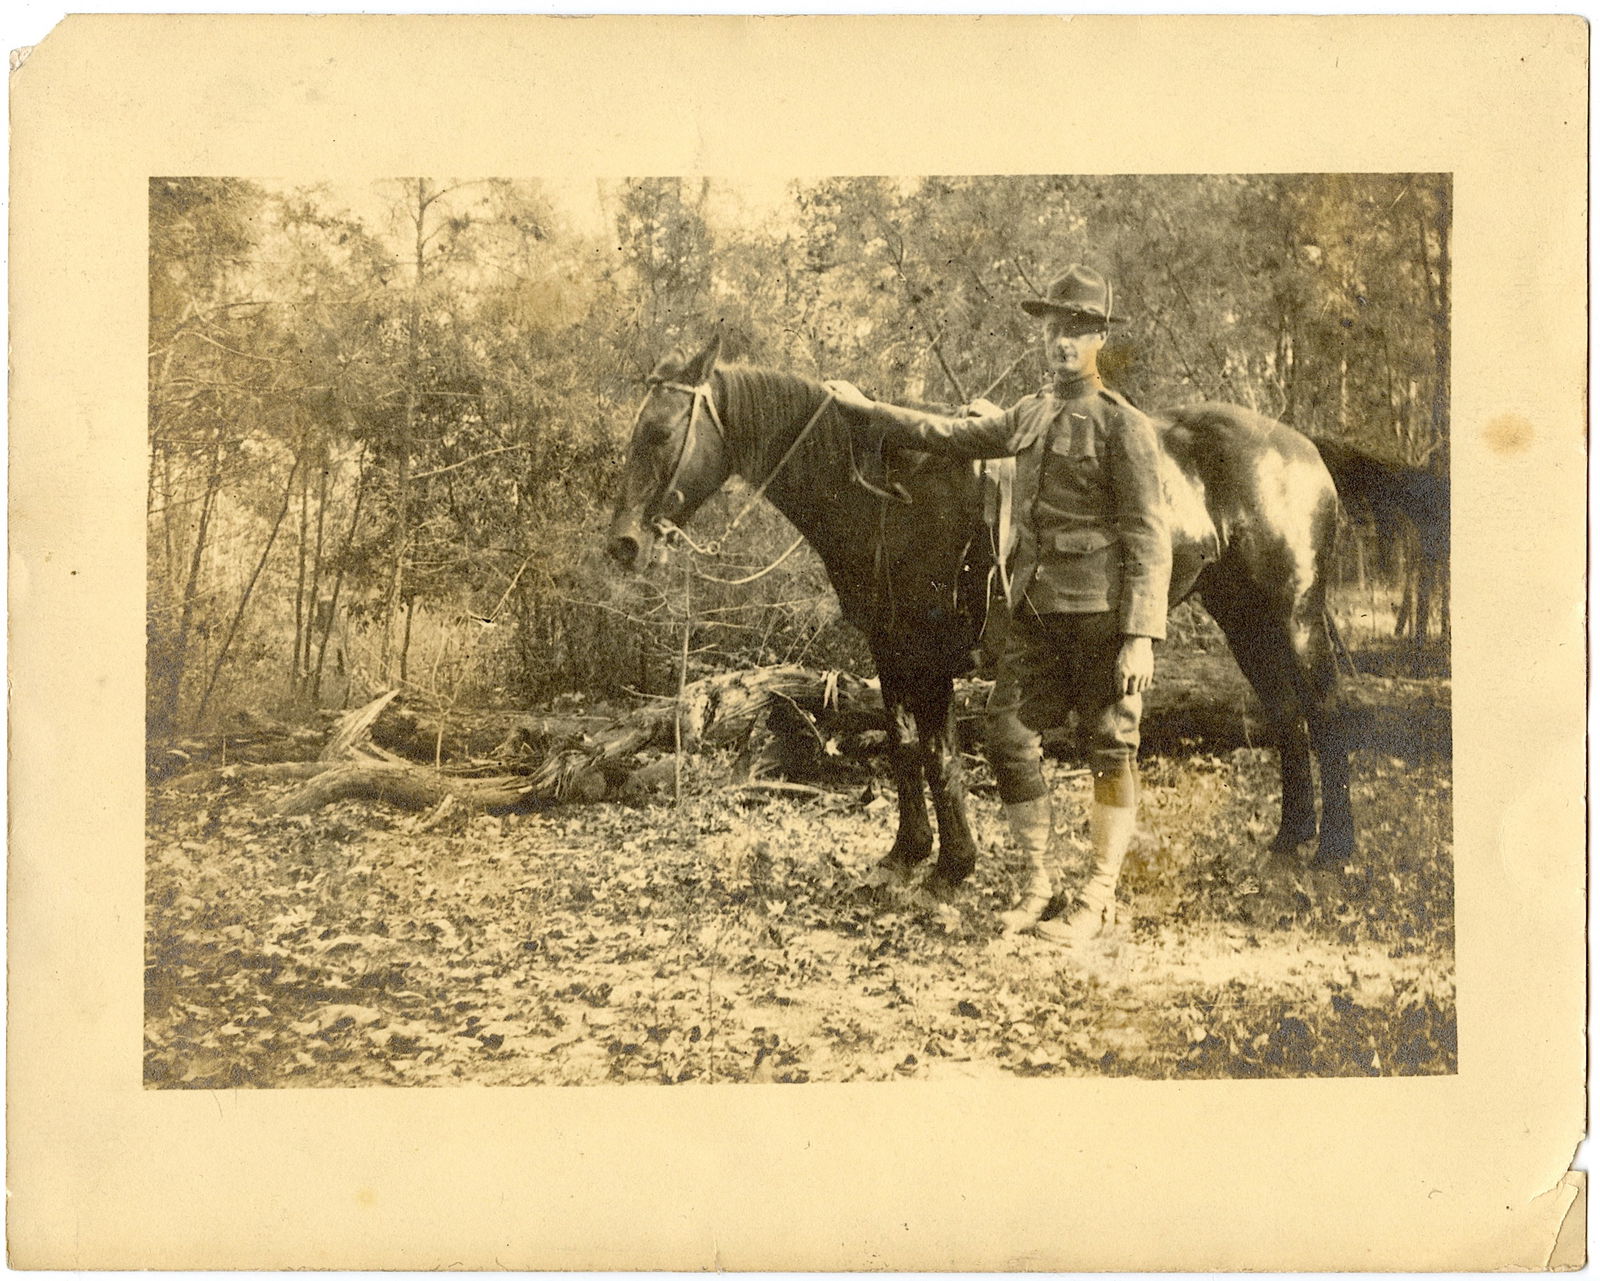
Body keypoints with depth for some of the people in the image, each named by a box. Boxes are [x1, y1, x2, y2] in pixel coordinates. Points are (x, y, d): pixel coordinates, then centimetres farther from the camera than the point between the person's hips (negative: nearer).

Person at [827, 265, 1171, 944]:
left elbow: (1148, 540, -12)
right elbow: (952, 435, 27)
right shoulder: (1030, 415, 12)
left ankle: (1099, 899, 12)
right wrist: (867, 410, 30)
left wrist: (1141, 637, -19)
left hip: (1101, 614, -7)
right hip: (1034, 608, 7)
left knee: (1110, 748, 1)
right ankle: (1038, 887, 18)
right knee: (1009, 737, 6)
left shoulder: (1124, 426, -8)